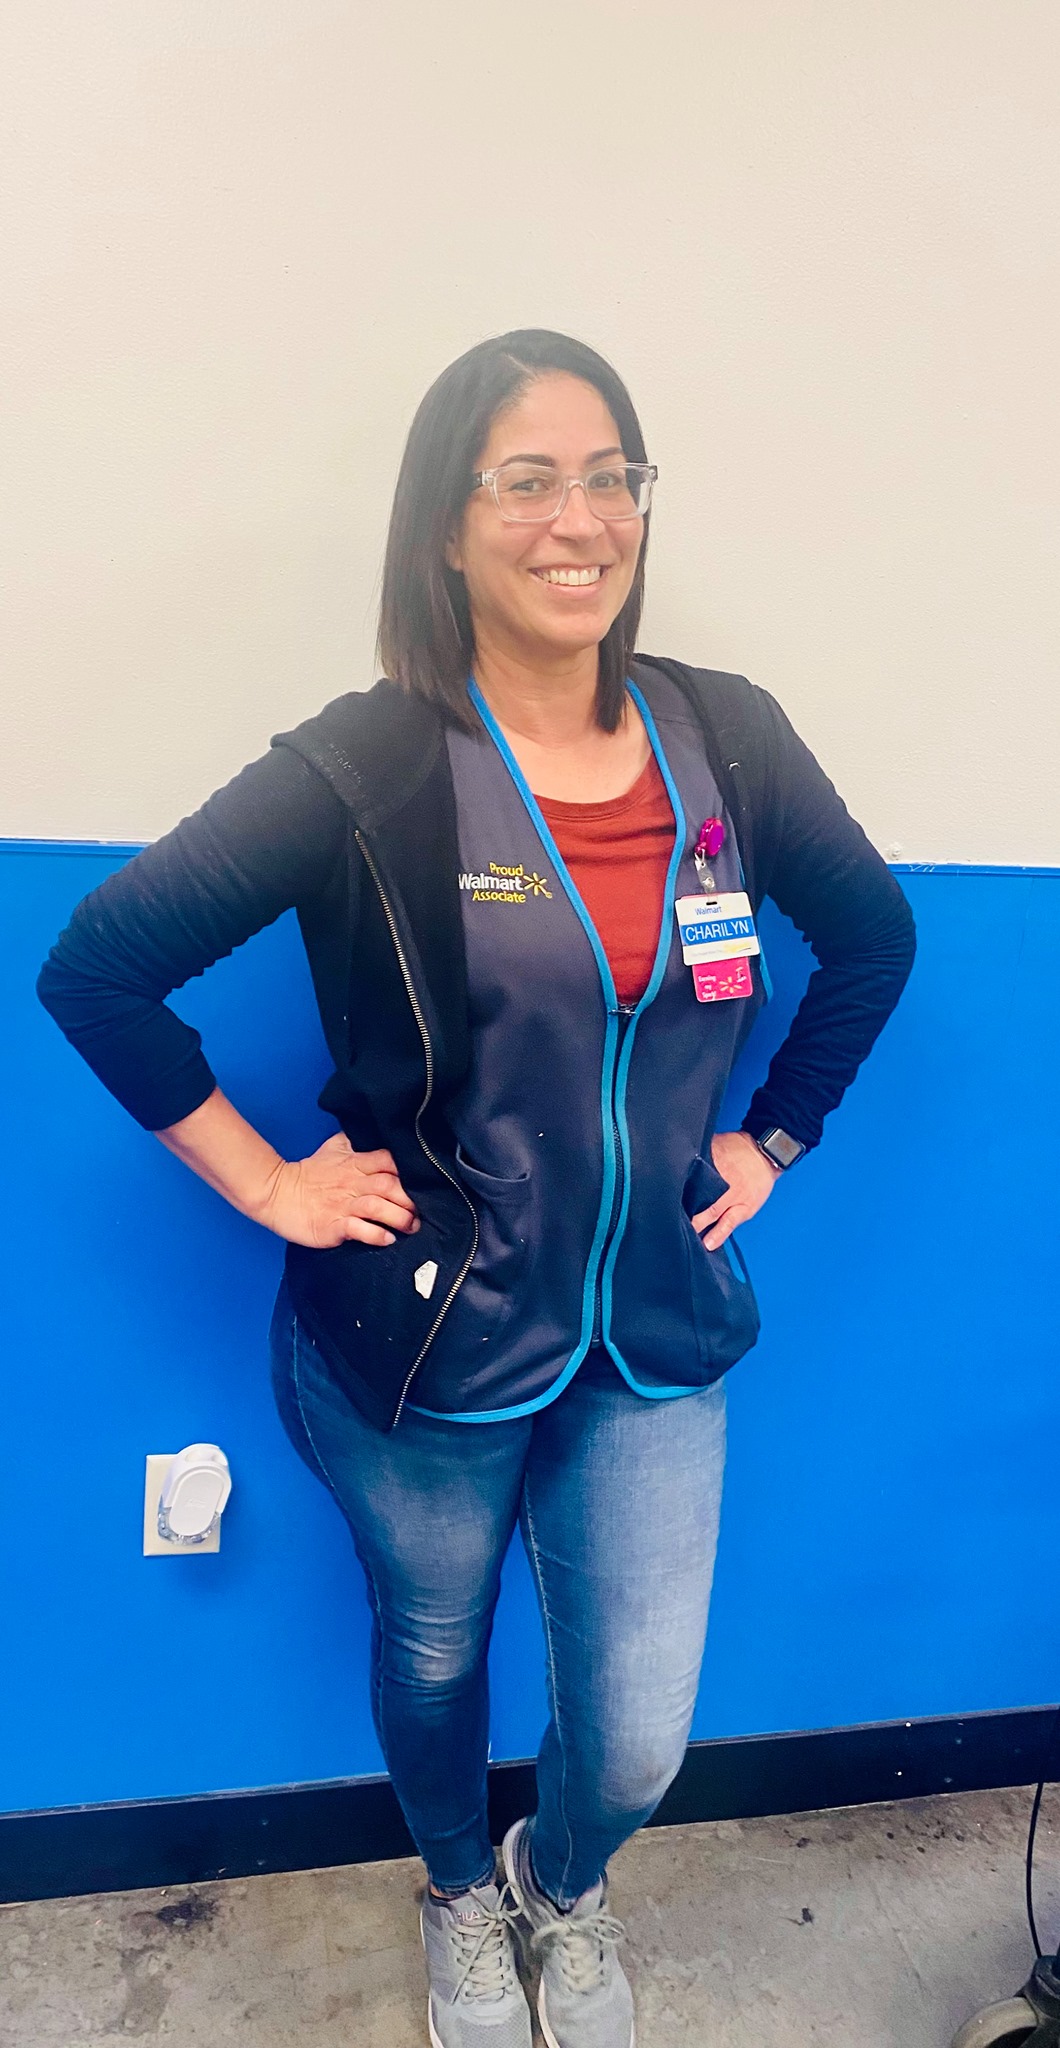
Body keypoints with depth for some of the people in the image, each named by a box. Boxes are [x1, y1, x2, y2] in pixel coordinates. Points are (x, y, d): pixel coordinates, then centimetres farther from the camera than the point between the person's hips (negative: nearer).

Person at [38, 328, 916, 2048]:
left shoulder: (728, 740, -5)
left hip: (657, 1338, 3)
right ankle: (462, 1898, 59)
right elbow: (98, 966, -14)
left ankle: (562, 1891, 51)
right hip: (426, 1341, -2)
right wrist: (265, 1182, -11)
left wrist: (773, 1138, 7)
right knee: (433, 1653, 23)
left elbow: (873, 937, 11)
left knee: (640, 1743, 11)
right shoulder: (369, 771, -16)